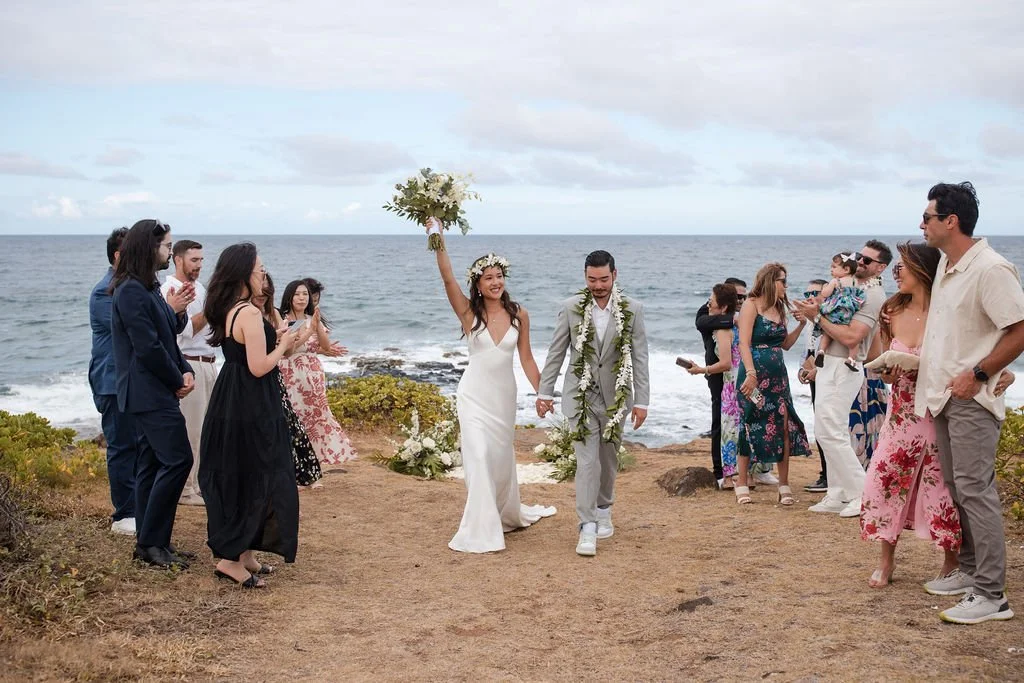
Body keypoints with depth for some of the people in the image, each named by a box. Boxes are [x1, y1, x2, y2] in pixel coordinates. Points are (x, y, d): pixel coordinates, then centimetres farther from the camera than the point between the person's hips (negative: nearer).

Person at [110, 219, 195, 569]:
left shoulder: (148, 288, 16)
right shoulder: (131, 292, -16)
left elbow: (167, 336, 15)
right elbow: (148, 347, -20)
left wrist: (185, 371, -1)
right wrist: (177, 381, -8)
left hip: (152, 393, 10)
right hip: (150, 393, -10)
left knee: (152, 464, 11)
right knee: (177, 459, -11)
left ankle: (149, 543, 17)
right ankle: (151, 542, -5)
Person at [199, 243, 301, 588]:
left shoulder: (226, 310, 10)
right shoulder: (250, 313, -18)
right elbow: (259, 367, -21)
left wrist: (275, 339, 14)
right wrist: (283, 345, -6)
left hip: (230, 402, 10)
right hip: (252, 408, -10)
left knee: (235, 478, 15)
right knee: (255, 480, -2)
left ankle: (242, 554, 23)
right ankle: (231, 559, 1)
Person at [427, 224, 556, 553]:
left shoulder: (519, 315, -2)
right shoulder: (469, 313, -8)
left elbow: (526, 359, 3)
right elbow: (448, 279, -22)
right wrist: (439, 244, -34)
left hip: (505, 395, 3)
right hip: (474, 394, -2)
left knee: (502, 457, 16)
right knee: (479, 456, -11)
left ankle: (507, 514, 39)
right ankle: (480, 530, -4)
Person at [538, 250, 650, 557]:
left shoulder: (632, 309, -3)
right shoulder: (570, 308, -5)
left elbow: (639, 356, -2)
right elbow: (555, 353, 1)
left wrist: (642, 400, -5)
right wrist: (544, 391, 1)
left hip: (616, 396, 2)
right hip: (581, 394, -2)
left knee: (608, 458, 14)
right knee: (587, 460, -9)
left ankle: (603, 511, 35)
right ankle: (587, 527, -7)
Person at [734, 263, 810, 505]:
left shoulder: (779, 308, 16)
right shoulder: (752, 305, -6)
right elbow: (744, 343, -15)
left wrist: (802, 324, 8)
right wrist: (751, 374, -25)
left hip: (778, 375, 7)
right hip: (755, 373, -6)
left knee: (784, 426, 0)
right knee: (750, 427, -1)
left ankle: (784, 485, 7)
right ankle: (742, 486, 8)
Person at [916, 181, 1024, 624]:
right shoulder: (945, 264, 11)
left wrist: (977, 375, -19)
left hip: (972, 399, -9)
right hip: (944, 395, 9)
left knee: (975, 490, -9)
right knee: (955, 488, 15)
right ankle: (968, 570, 28)